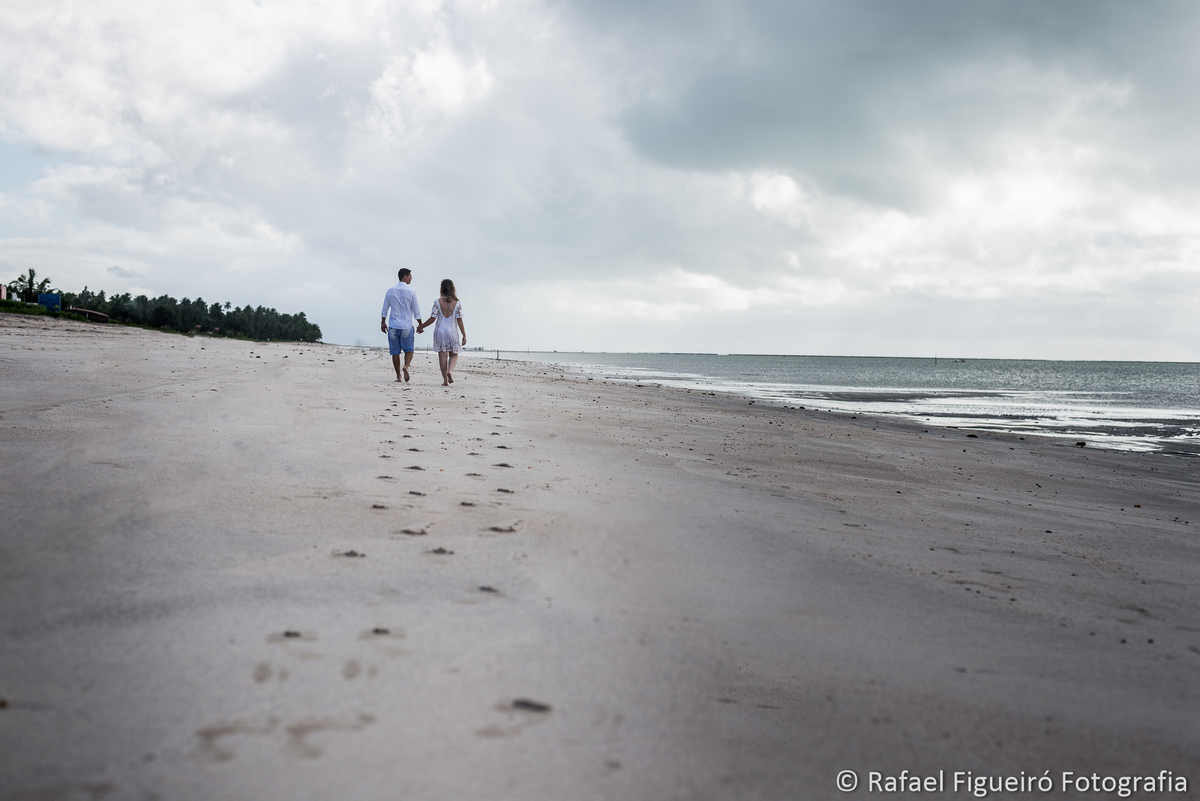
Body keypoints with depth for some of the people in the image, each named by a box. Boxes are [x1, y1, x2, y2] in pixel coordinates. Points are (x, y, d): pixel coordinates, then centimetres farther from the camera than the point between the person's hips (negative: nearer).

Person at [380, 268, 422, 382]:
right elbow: (416, 311, -2)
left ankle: (398, 376, 8)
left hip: (393, 326, 2)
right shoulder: (411, 292, -4)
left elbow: (384, 309, 8)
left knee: (395, 352, 7)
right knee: (408, 349, 6)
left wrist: (383, 323, 20)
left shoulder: (390, 291, 3)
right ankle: (406, 366, -20)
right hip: (407, 326, -2)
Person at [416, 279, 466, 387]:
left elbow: (433, 318, -7)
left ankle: (445, 380, 6)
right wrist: (464, 335, 0)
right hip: (452, 331, 0)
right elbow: (459, 320, -5)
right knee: (454, 354, 14)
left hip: (440, 330, 0)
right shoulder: (457, 303, -4)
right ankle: (450, 371, -14)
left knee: (442, 355, 6)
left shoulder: (438, 302, -5)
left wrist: (421, 326, 8)